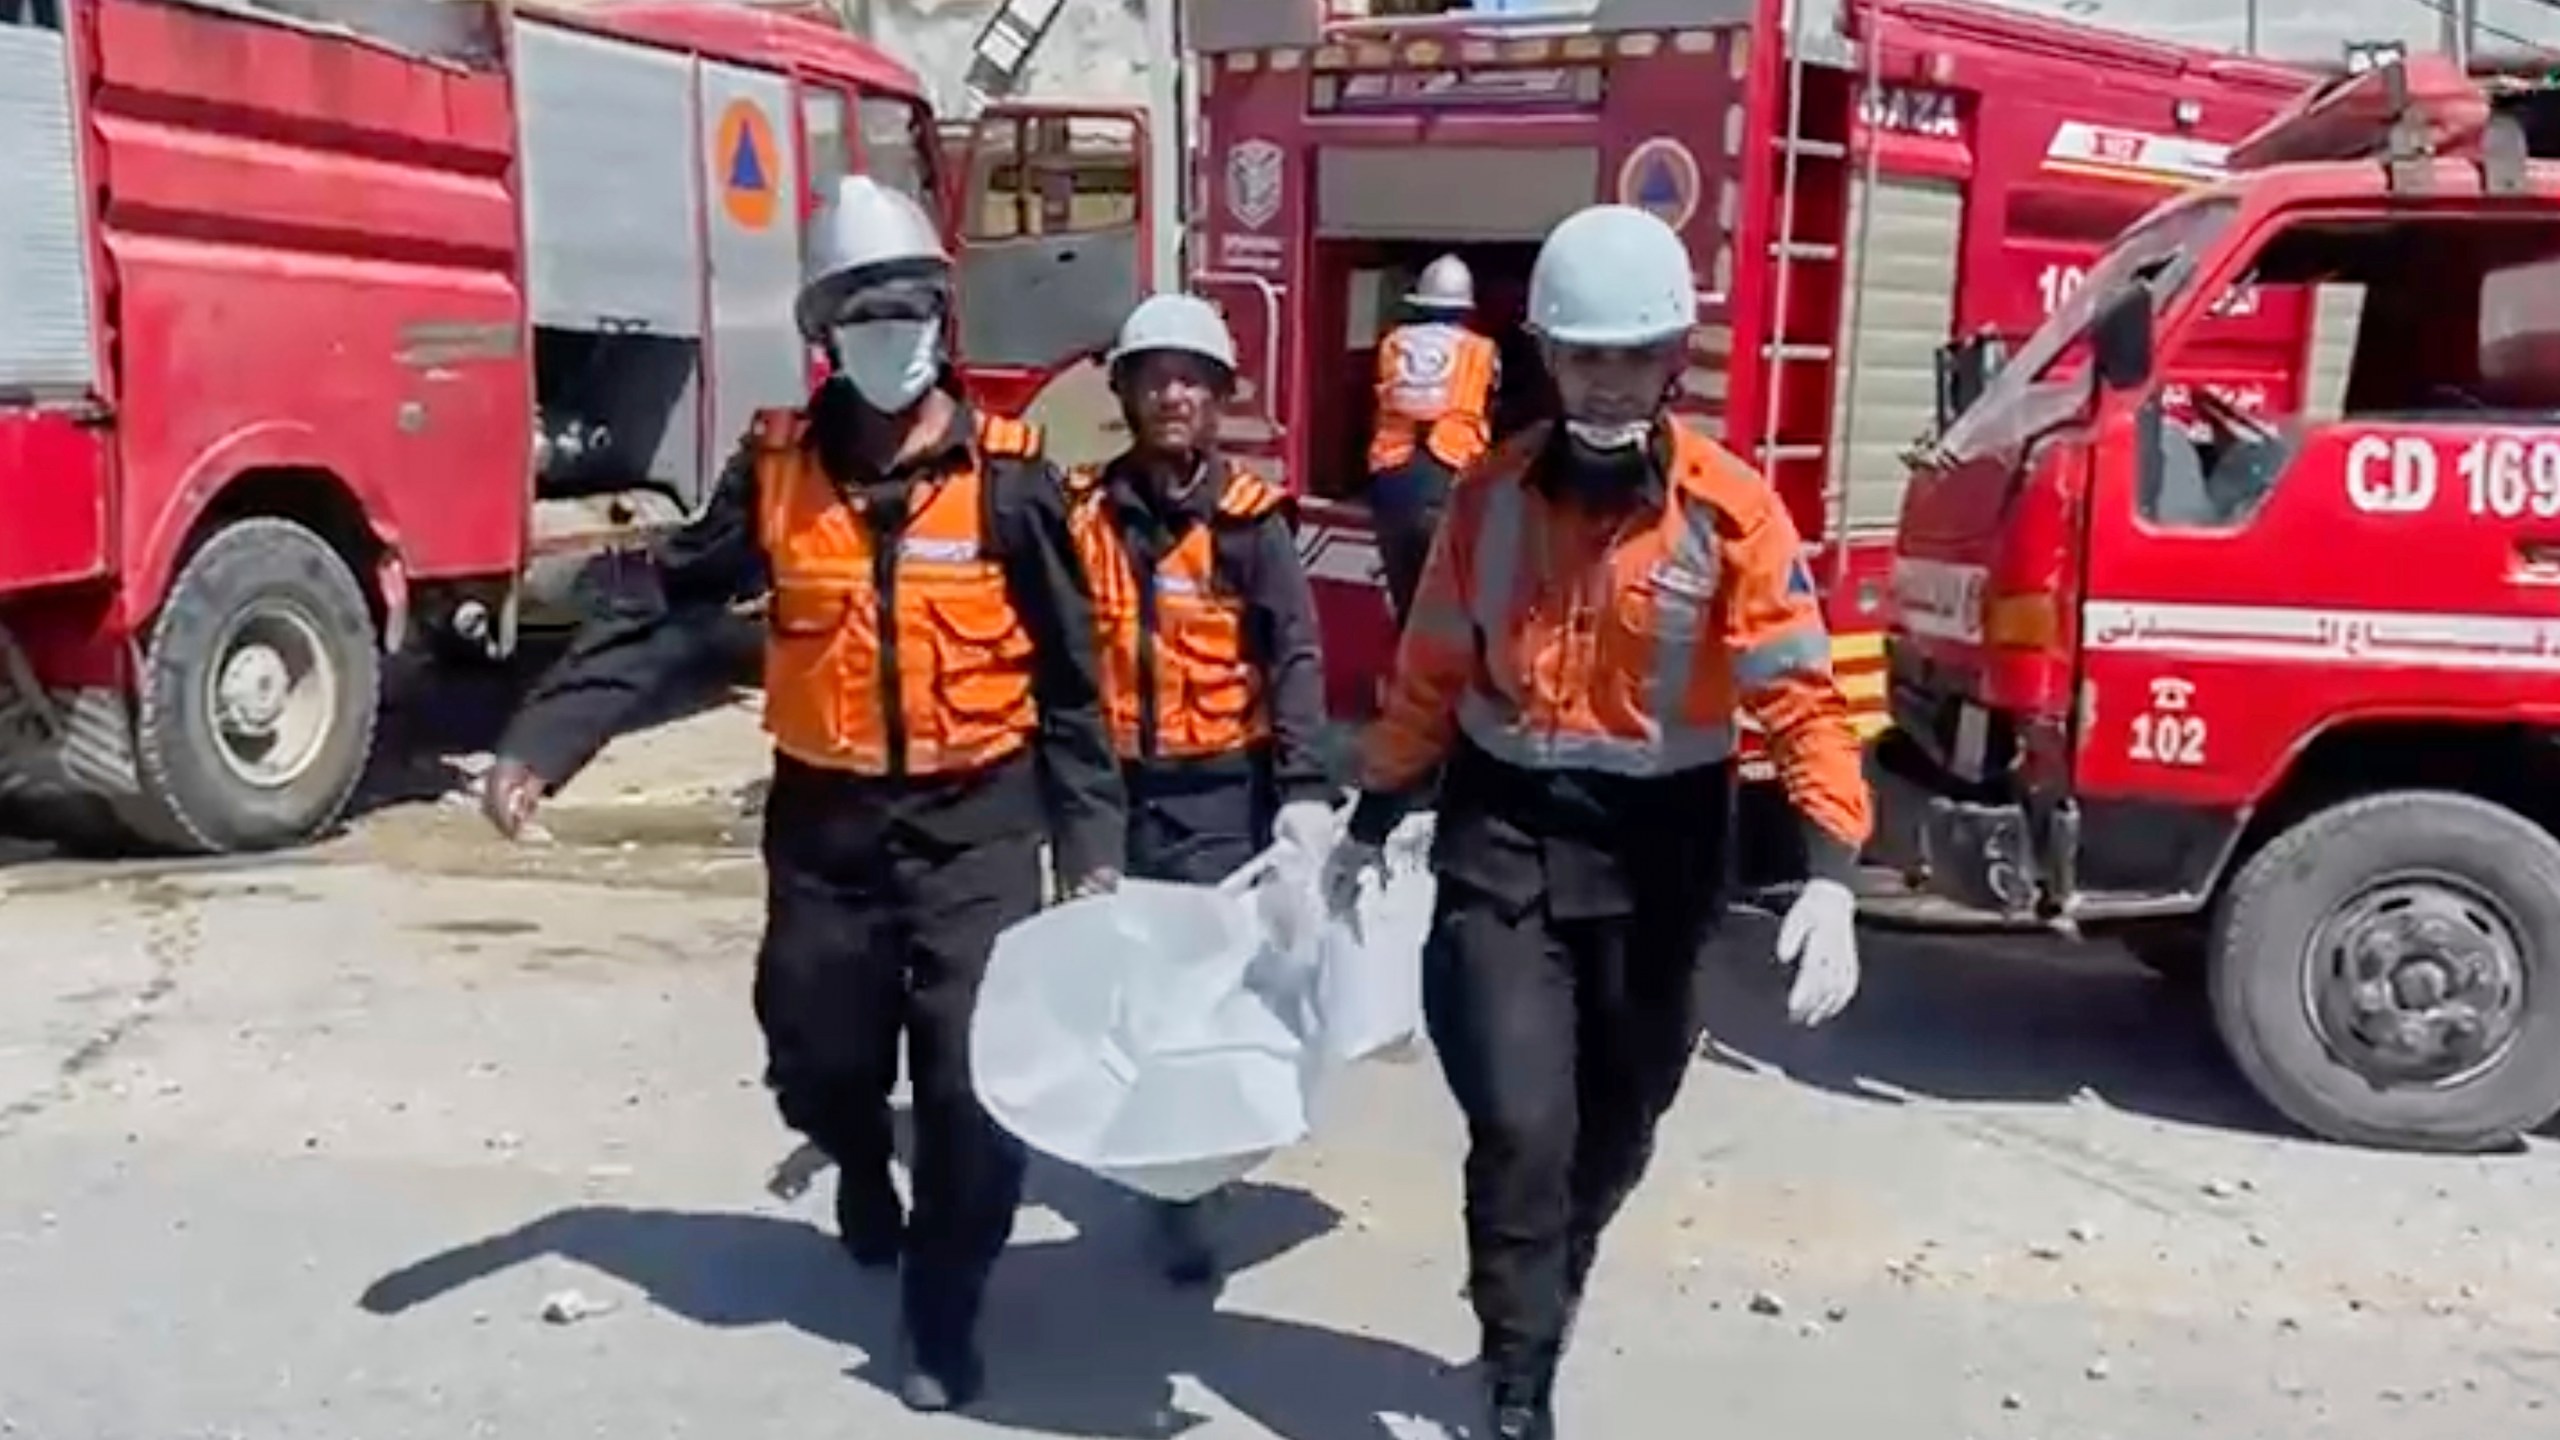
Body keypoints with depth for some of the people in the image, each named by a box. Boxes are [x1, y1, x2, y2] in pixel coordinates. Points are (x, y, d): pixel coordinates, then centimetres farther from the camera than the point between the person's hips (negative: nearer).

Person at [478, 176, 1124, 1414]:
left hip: (976, 822, -2)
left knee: (974, 1081, -2)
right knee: (817, 1063, 14)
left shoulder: (1008, 480, -7)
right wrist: (540, 744, -8)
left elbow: (1068, 678, -3)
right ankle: (861, 1163, 50)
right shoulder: (776, 469, -2)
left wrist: (1090, 842, -4)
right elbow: (664, 619, -1)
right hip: (826, 823, 2)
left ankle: (943, 1313, 19)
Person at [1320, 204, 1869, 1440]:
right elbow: (1432, 676, 8)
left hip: (1654, 852, 0)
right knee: (1521, 1122, -10)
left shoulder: (1733, 514, -11)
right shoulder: (1494, 494, -2)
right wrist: (1369, 827, 13)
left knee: (1613, 1130, 16)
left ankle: (1533, 1323, 44)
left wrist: (1830, 880, -25)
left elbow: (1801, 698, -14)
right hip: (1503, 837, 0)